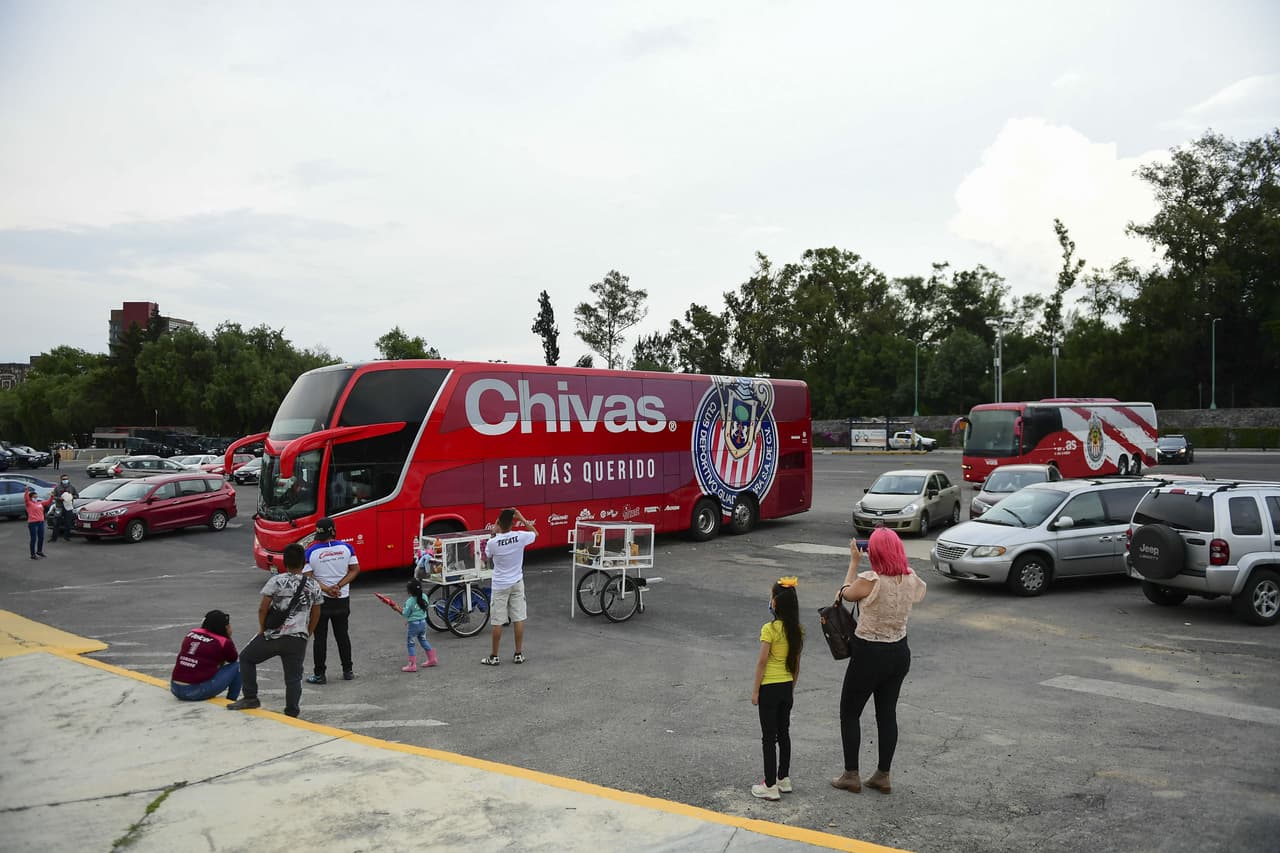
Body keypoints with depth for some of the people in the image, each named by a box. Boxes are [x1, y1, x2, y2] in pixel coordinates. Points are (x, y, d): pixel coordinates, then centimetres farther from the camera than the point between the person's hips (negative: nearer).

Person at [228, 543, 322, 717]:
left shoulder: (276, 581, -5)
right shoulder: (314, 586, 6)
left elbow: (262, 608, -6)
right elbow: (315, 616, 12)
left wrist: (262, 629, 8)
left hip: (273, 636, -2)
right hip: (298, 640, 2)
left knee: (246, 658, 21)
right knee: (293, 678, 9)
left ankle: (250, 698, 21)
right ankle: (291, 712, 7)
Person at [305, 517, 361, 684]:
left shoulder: (310, 552, -11)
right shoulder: (346, 548, -5)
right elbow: (355, 570, -3)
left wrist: (325, 589, -13)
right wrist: (338, 586, -8)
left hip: (320, 600, -2)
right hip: (342, 599, 3)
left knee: (320, 638, 7)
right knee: (342, 635, 15)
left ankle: (319, 674, 10)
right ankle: (348, 671, 21)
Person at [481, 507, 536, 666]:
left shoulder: (492, 542, -18)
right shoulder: (520, 537, -14)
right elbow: (535, 533, 9)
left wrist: (495, 533, 3)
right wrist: (522, 518, 7)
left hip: (500, 585, -2)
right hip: (517, 583, 2)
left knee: (497, 622, 5)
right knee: (519, 619, 8)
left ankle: (494, 657, 13)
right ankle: (519, 654, 14)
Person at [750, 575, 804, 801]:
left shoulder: (770, 629, -19)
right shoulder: (797, 630, 0)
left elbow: (762, 662, -16)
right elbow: (796, 662, 8)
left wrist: (755, 691, -9)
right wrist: (792, 687, 19)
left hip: (769, 688, -6)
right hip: (786, 687, 6)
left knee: (769, 737, 2)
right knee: (783, 733, 18)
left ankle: (770, 786, 7)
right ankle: (784, 779, 27)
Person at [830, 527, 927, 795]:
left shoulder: (869, 581, -23)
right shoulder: (911, 579, -7)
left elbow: (847, 593, -2)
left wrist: (854, 562, 8)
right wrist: (900, 561, 14)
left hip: (869, 654, -6)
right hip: (900, 653, 6)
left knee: (849, 713, 11)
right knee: (887, 713, 17)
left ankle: (851, 775, 18)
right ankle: (882, 775, 26)